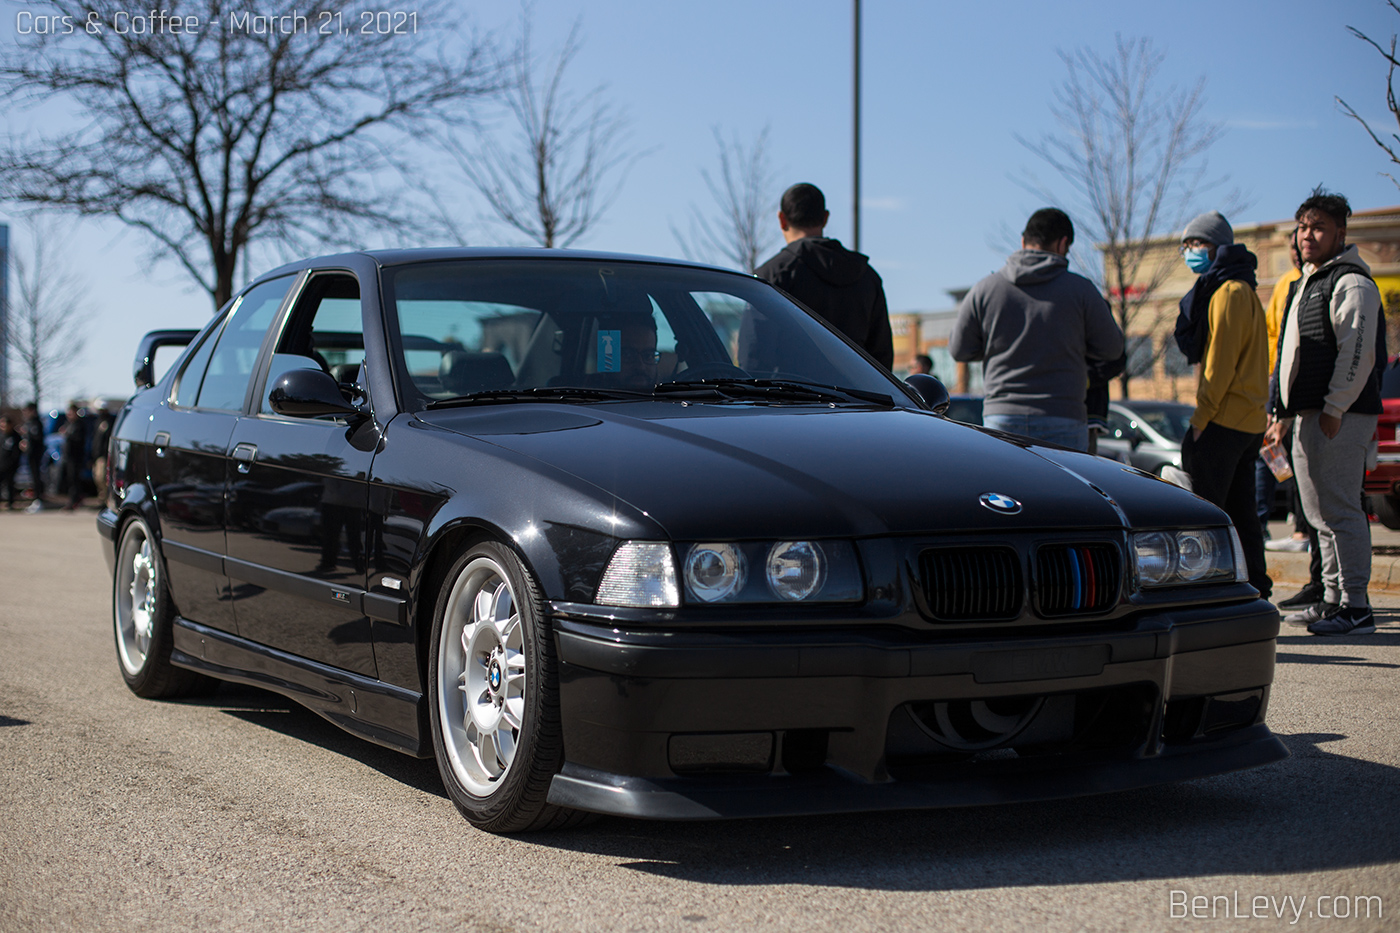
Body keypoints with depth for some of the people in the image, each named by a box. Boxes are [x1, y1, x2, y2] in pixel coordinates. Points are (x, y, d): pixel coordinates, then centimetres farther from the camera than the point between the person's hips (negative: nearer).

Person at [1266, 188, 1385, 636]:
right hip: (1308, 414, 10)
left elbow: (1358, 353, -18)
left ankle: (1356, 608, -7)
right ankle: (1333, 600, 20)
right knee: (1321, 514, 13)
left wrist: (1334, 409, -20)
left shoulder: (1352, 284, -9)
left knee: (1340, 510, -10)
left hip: (1339, 415, -10)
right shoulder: (1306, 283, 22)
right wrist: (1285, 411, 22)